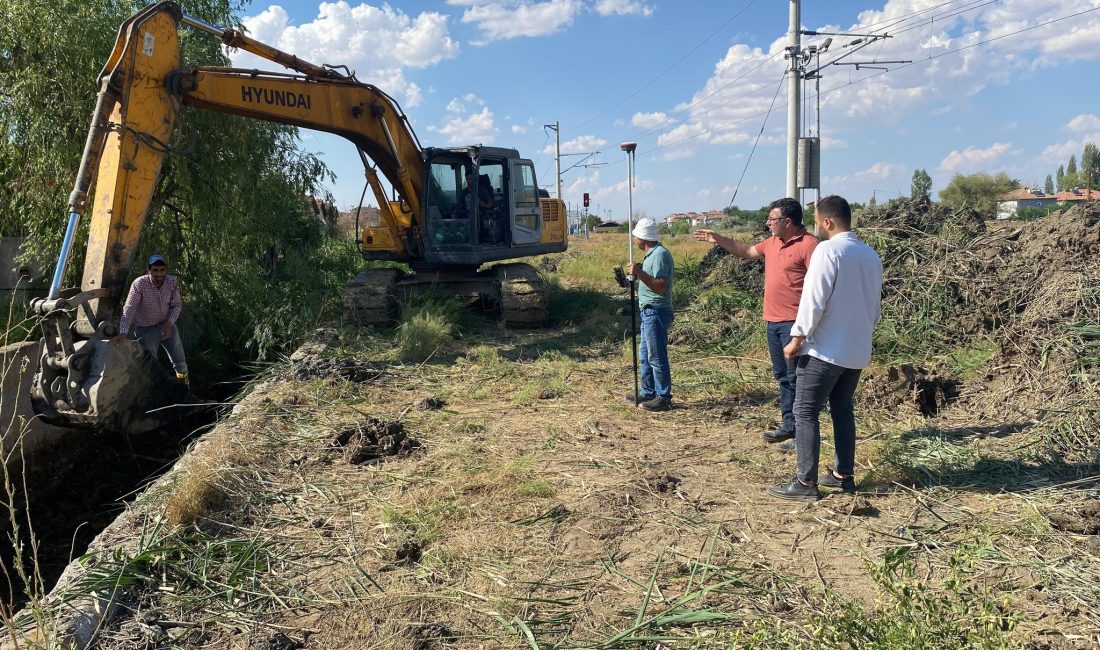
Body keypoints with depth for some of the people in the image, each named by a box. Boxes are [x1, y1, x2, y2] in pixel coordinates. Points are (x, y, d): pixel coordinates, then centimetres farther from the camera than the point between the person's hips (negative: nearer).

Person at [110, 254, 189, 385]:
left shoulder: (172, 282, -15)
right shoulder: (139, 284, -26)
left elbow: (177, 305, -4)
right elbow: (129, 309, -30)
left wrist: (169, 323, -20)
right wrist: (123, 332, -40)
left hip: (166, 324, 4)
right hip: (146, 329, -4)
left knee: (179, 359, 16)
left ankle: (183, 379, 46)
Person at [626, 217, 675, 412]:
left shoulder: (660, 254, -17)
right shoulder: (652, 254, 15)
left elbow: (661, 286, -26)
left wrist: (640, 273, -30)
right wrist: (638, 273, 19)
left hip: (656, 312, -11)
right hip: (649, 311, 11)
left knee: (657, 356, -5)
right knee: (645, 354, 17)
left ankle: (664, 398, 2)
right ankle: (648, 392, 27)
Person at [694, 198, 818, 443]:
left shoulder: (808, 244, -13)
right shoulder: (773, 242, 13)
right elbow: (748, 252, 29)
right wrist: (719, 239, 21)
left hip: (794, 322, -9)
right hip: (773, 321, 9)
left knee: (796, 377, -4)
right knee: (782, 376, 14)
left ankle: (793, 426, 2)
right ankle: (789, 424, 22)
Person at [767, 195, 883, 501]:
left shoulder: (828, 250, -14)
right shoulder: (871, 255, 10)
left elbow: (814, 301, -18)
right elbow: (876, 306, 16)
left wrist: (797, 339, -10)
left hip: (825, 349, -8)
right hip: (857, 350, 8)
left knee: (805, 412, -2)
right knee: (843, 410, 16)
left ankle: (806, 482, -2)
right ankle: (844, 474, 21)